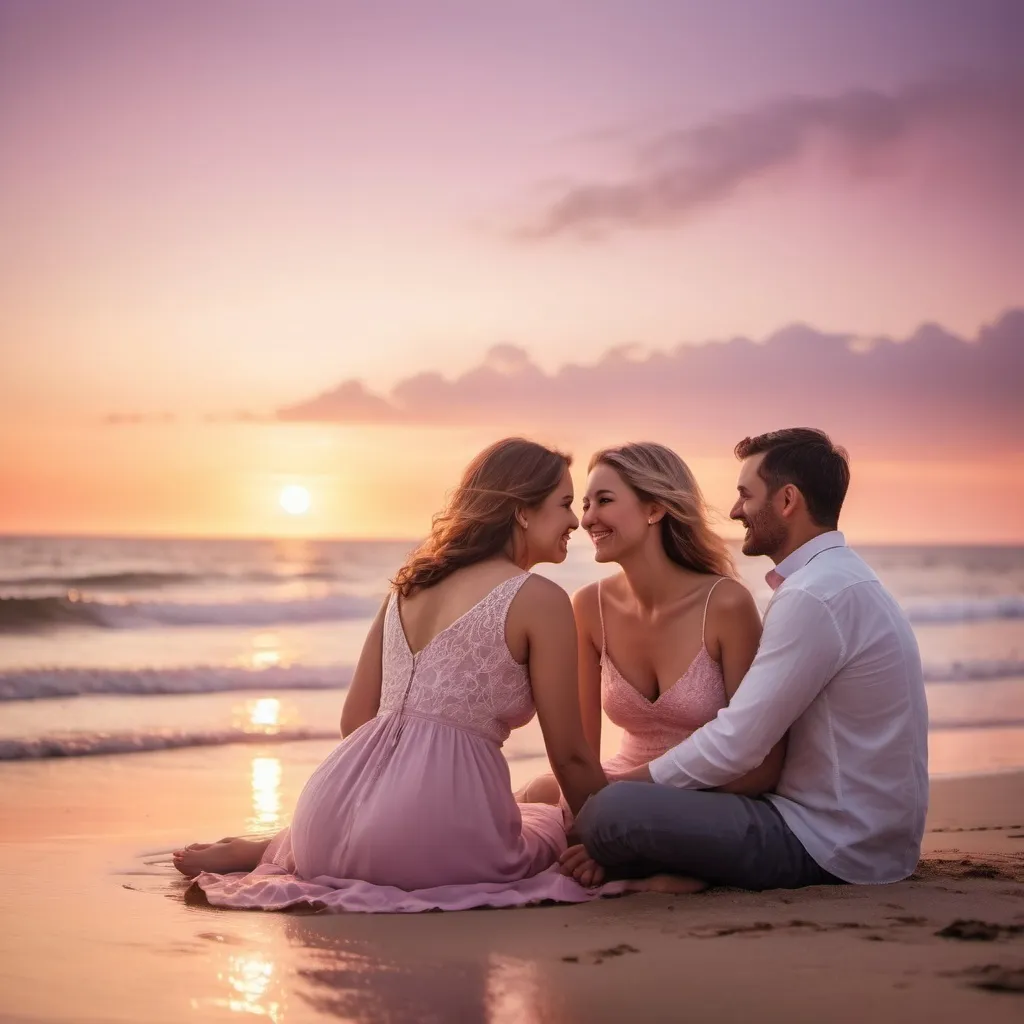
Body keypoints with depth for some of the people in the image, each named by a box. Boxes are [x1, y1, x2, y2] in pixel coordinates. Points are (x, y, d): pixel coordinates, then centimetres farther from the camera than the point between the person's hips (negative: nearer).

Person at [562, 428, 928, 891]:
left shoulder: (815, 596, -20)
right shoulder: (839, 579, 14)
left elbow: (734, 745, -21)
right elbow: (757, 727, 12)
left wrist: (619, 786, -7)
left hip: (831, 847, -11)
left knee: (611, 808, -24)